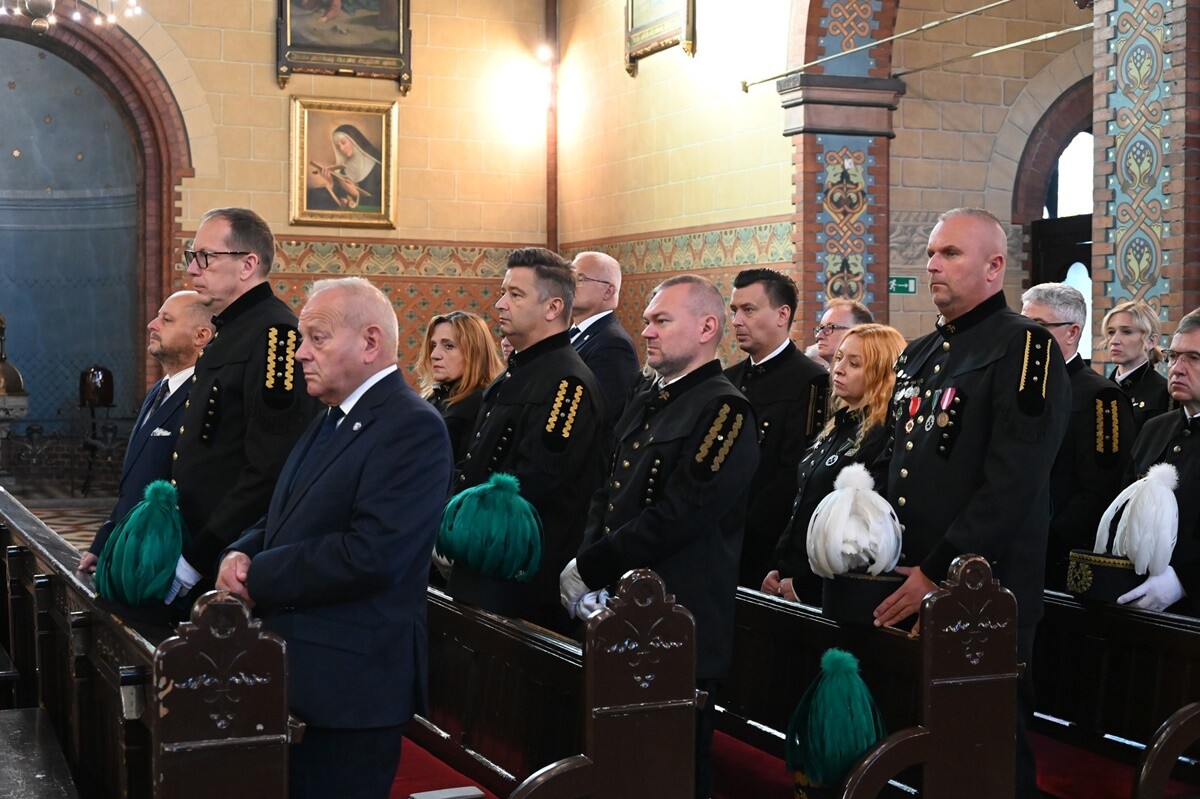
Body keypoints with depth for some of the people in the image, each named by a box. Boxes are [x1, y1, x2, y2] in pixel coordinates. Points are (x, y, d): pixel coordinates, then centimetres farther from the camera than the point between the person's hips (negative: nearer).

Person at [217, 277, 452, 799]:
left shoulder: (412, 428, -16)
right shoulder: (331, 419, 15)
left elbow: (370, 554, -26)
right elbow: (284, 520, 20)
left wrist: (257, 578, -16)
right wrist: (241, 553, -3)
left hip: (348, 685, -9)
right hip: (295, 672, 9)